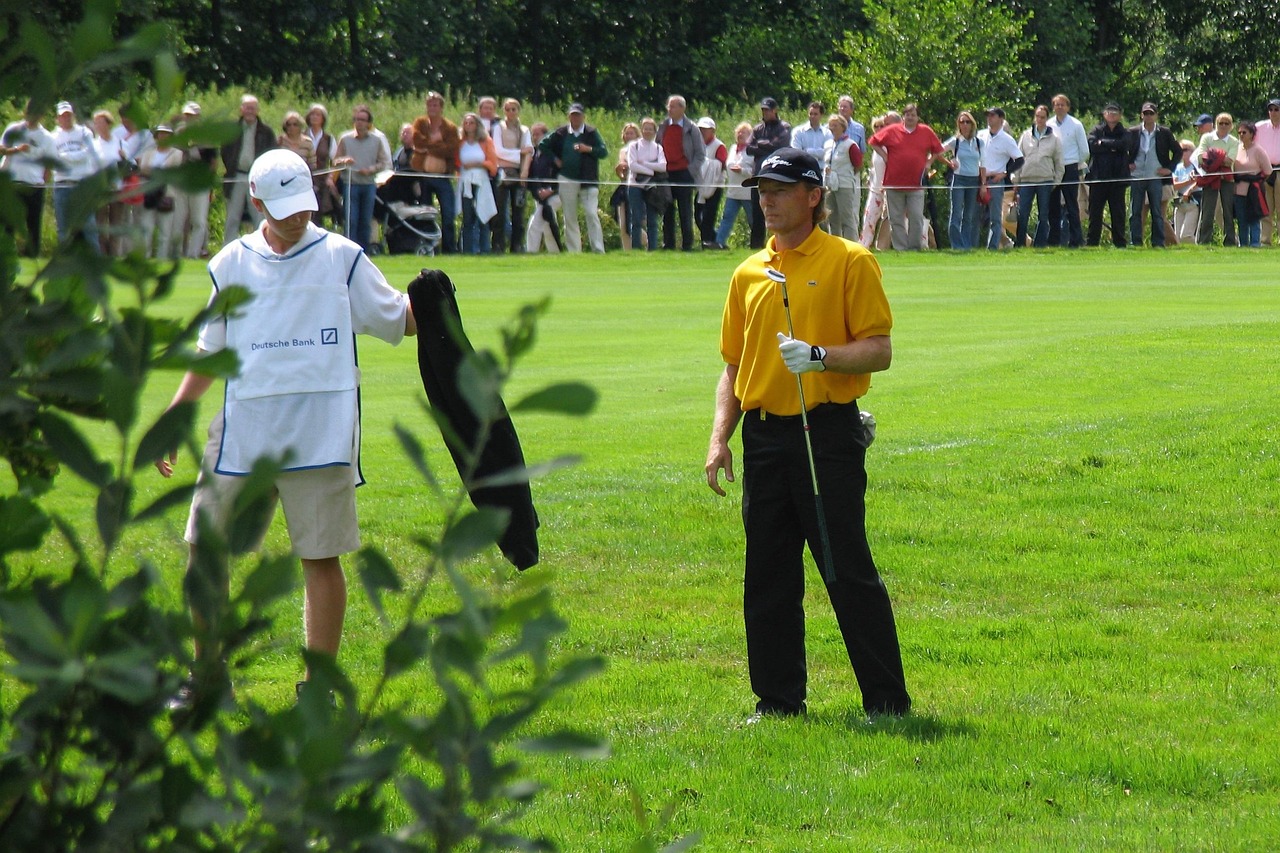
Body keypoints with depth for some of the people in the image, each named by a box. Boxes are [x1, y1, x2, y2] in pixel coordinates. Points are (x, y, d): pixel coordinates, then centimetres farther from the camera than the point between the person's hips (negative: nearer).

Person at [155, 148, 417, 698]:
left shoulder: (342, 258, 5)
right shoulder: (230, 265, 11)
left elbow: (397, 321, 6)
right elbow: (211, 353, 18)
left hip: (320, 436, -3)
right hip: (241, 434, 3)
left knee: (321, 558, -1)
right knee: (203, 548, 4)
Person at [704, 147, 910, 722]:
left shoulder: (849, 262, -1)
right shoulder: (749, 273, 15)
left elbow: (879, 351, -7)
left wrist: (818, 355, -22)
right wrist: (720, 436, 8)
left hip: (827, 431, -6)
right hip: (764, 433, 6)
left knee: (849, 572, -6)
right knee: (767, 578, 7)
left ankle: (888, 701, -1)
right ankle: (777, 700, 14)